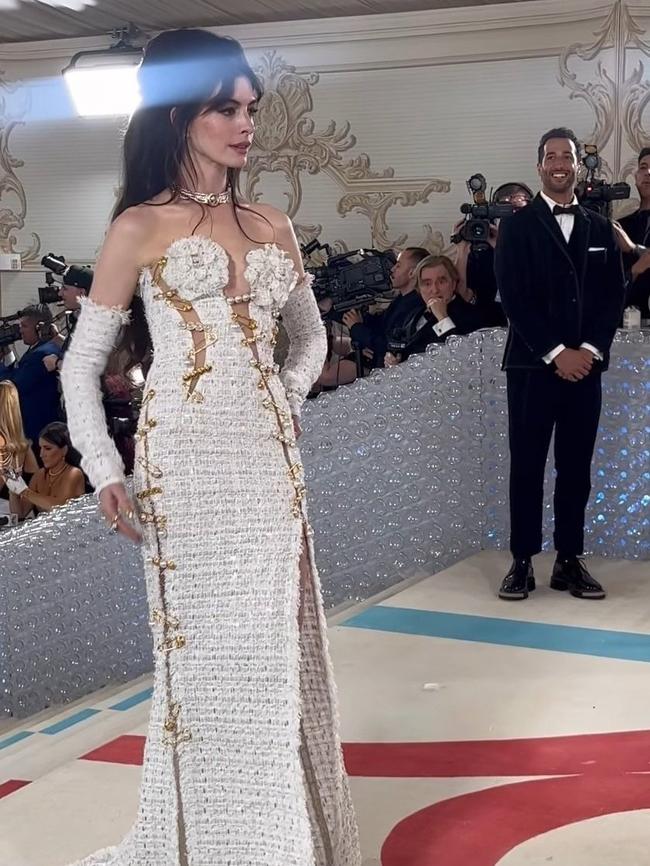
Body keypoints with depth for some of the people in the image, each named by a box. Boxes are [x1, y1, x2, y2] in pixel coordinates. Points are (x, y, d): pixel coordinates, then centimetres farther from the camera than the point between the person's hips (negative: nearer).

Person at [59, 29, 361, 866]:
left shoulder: (271, 225, 12)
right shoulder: (140, 226, 1)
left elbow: (309, 334, 25)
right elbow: (82, 362, 2)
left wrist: (288, 398, 9)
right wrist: (103, 469, -7)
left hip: (269, 458, 4)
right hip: (187, 460, -4)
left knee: (275, 644, 9)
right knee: (208, 648, 1)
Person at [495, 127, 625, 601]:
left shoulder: (601, 229, 13)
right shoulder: (517, 226, 2)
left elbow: (614, 296, 8)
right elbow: (514, 298, -7)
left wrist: (589, 349, -8)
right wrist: (556, 353, -13)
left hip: (585, 363, 3)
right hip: (532, 364, -3)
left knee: (576, 467, 6)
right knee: (527, 466, 0)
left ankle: (570, 561, 14)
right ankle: (523, 561, 6)